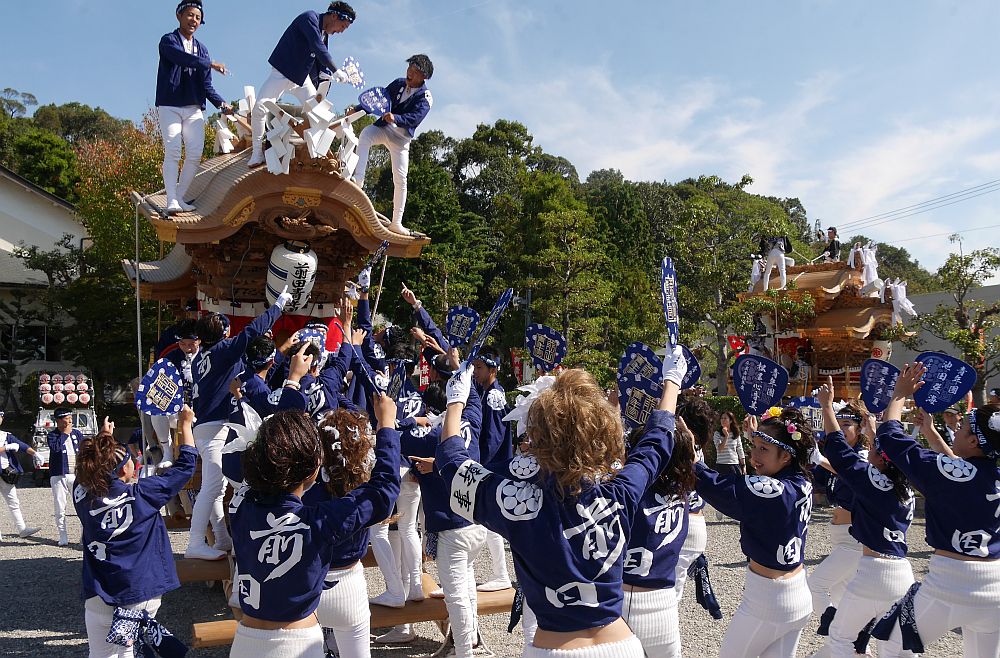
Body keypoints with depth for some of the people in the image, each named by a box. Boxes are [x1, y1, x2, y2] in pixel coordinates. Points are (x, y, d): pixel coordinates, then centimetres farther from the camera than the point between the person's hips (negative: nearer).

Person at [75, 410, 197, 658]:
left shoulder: (82, 495, -7)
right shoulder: (142, 494, -14)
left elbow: (87, 469, 18)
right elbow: (185, 465, -4)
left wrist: (103, 437, 28)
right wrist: (185, 424, 5)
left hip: (99, 597, 2)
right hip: (141, 594, -2)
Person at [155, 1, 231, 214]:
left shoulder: (202, 50, 17)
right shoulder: (168, 41, 2)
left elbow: (206, 85, 11)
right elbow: (183, 58, -21)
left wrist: (221, 103, -5)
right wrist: (211, 64, -26)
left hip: (194, 109, 5)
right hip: (170, 106, -5)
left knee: (195, 154, -4)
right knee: (172, 152, -14)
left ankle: (180, 198, 5)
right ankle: (172, 200, -16)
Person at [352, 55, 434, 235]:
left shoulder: (425, 97, -9)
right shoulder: (399, 83, 6)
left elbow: (415, 118, -26)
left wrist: (396, 118, -45)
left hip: (401, 137, -3)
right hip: (383, 127, 3)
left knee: (400, 178, -8)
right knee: (365, 135, -31)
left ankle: (396, 222, -2)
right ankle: (358, 179, -37)